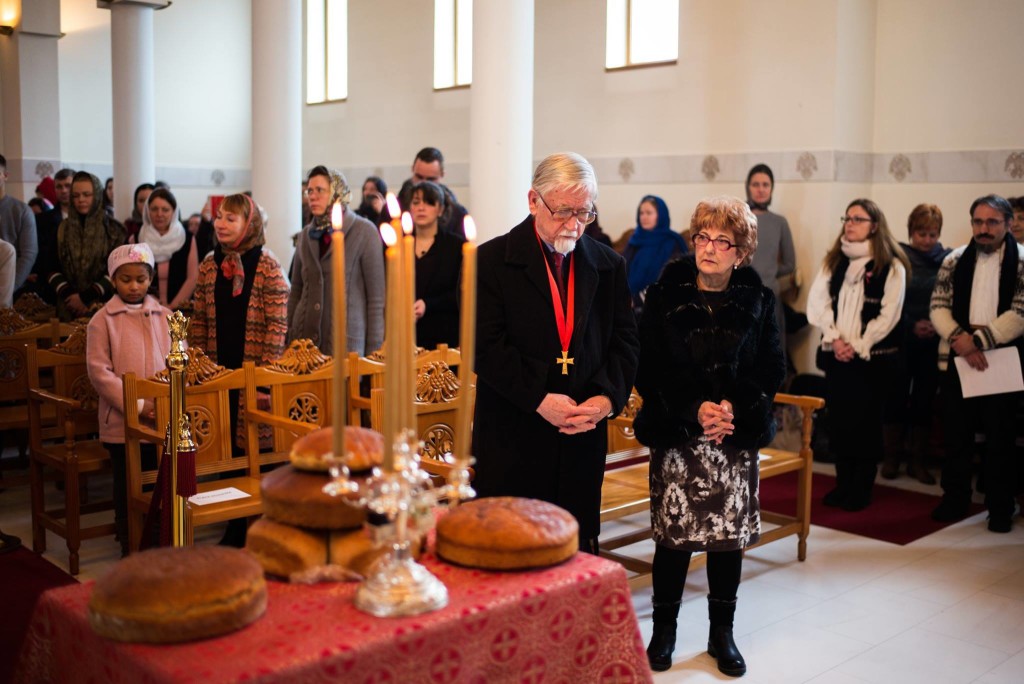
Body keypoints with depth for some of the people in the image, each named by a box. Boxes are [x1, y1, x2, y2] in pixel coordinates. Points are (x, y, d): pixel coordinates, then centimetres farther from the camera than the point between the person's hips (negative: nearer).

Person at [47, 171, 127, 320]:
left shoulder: (113, 229, 2)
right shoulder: (62, 229, 9)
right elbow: (51, 269, 4)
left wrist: (86, 297, -13)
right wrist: (71, 296, -11)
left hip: (104, 306, -2)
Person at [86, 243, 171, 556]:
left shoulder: (165, 316, 6)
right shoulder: (103, 320, -3)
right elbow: (99, 371, -9)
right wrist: (135, 405, -16)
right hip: (122, 421, -2)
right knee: (126, 486, 9)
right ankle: (130, 547, 21)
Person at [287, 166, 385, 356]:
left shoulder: (364, 232, -4)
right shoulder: (306, 234, 11)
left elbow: (376, 296, -6)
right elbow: (296, 292, 16)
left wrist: (374, 349, -9)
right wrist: (287, 339, 9)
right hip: (304, 337, 4)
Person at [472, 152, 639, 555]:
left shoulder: (609, 266, 10)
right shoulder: (492, 261, -2)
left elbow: (625, 341, 9)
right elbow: (486, 347, -10)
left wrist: (608, 396, -10)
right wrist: (540, 399, -18)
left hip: (583, 438, 4)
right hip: (512, 442, -3)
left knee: (577, 549, 9)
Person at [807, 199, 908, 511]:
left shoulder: (891, 266, -2)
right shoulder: (834, 261, 12)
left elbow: (889, 314, -9)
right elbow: (817, 302, 4)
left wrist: (858, 346, -14)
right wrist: (834, 339, -10)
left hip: (871, 357, -4)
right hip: (836, 354, 4)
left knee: (865, 421, 1)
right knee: (838, 420, 7)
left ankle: (861, 489, 11)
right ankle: (843, 484, 18)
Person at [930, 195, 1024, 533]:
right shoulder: (955, 260, 7)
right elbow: (938, 306, 2)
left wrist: (978, 340, -17)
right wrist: (960, 339, -14)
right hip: (957, 360, 3)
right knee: (956, 433, 9)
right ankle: (954, 498, 24)